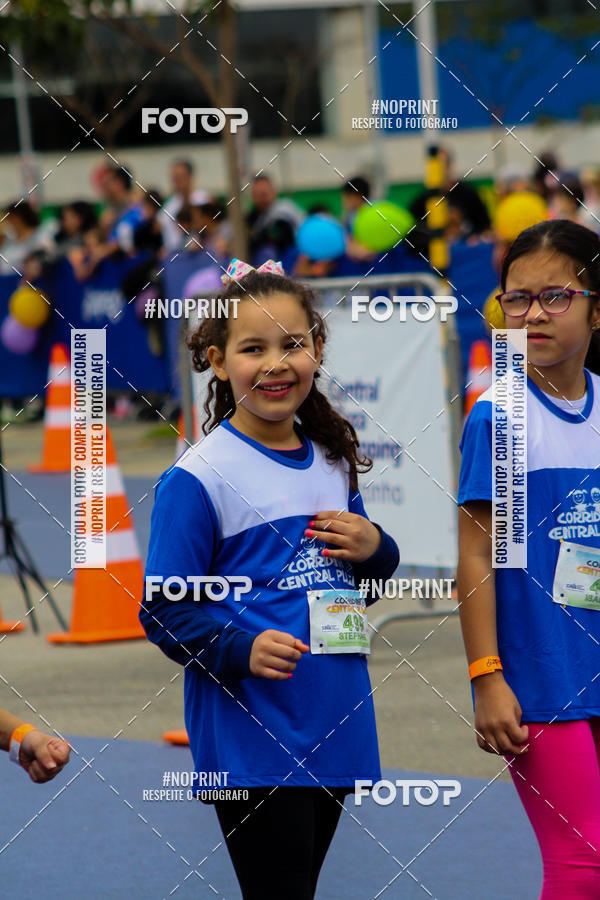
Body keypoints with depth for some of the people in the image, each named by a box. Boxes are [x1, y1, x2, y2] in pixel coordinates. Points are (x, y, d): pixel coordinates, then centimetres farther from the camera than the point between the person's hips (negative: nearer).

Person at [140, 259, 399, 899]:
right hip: (250, 740, -6)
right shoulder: (198, 476, -9)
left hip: (336, 724, 6)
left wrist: (376, 551, 2)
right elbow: (165, 611, -10)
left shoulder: (332, 462, 12)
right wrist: (242, 649, -26)